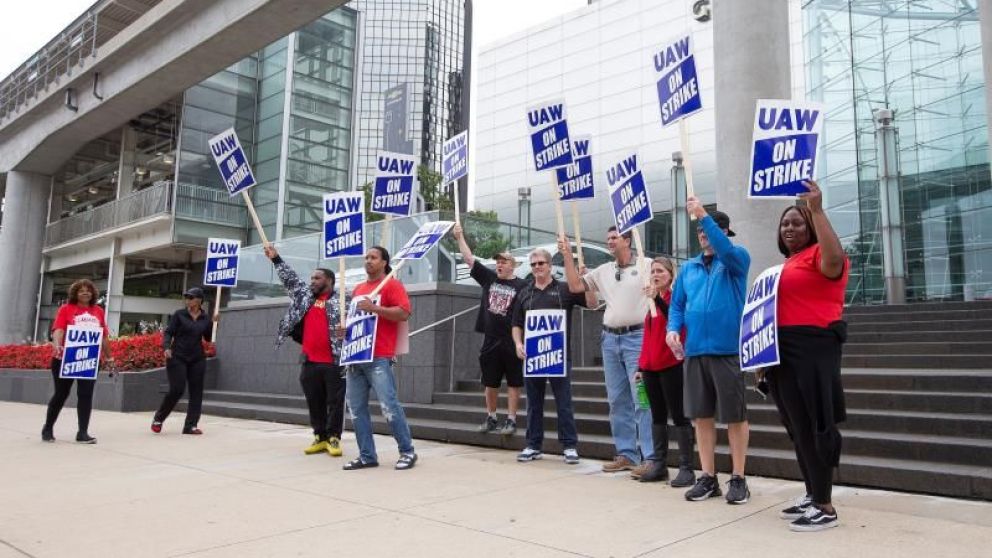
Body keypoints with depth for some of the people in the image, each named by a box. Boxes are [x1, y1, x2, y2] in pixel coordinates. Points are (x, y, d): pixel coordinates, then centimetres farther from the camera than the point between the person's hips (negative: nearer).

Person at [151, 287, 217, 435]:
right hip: (177, 358, -3)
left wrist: (213, 323, 0)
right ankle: (158, 418, 15)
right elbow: (168, 333, -4)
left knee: (196, 391, 1)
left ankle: (191, 425, 7)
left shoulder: (205, 318, 6)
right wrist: (166, 347, -20)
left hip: (197, 359, 3)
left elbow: (208, 338, 12)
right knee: (176, 390, -8)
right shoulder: (179, 315, -1)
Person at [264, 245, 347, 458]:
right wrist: (276, 259, 18)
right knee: (314, 403, 10)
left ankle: (333, 438, 7)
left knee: (335, 402, -1)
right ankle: (320, 438, 18)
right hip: (309, 362, 6)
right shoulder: (305, 295, 15)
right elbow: (290, 279, 20)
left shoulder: (339, 301, 0)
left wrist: (346, 330, -25)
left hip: (333, 362, -5)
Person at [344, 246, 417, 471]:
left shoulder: (392, 284, -2)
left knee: (389, 406, -9)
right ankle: (367, 455, 13)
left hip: (379, 358, -7)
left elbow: (403, 313, -13)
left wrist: (374, 307, -19)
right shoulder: (358, 289, 21)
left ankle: (407, 452, 3)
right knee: (356, 409, 5)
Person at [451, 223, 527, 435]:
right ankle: (491, 418, 25)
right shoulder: (488, 277, 7)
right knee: (490, 382, 12)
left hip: (512, 341, -4)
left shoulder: (522, 285, -4)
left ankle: (511, 420, 10)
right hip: (491, 340, 4)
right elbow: (469, 259, 8)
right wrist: (460, 237, 4)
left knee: (513, 382, 3)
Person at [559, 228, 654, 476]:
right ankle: (627, 454, 19)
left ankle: (650, 457, -1)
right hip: (610, 338, 6)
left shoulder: (646, 266, -3)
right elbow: (575, 286, 12)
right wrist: (568, 256, 5)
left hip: (637, 337, -6)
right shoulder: (603, 271, 14)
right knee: (617, 400, 10)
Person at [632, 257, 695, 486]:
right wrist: (640, 366, 16)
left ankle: (686, 468, 1)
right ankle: (659, 464, 18)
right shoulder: (652, 299, 16)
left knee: (679, 416, -3)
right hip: (650, 366, 7)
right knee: (657, 416, 11)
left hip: (671, 365, -7)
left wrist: (657, 299, -31)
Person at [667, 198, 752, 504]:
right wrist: (673, 329, -4)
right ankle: (708, 477, 19)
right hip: (695, 350, 5)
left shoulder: (737, 258, 1)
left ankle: (738, 478, 15)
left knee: (735, 416, 3)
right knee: (701, 415, 9)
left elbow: (725, 250, -22)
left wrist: (703, 214, -28)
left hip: (727, 349, -4)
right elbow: (677, 304, 15)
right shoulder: (688, 268, 15)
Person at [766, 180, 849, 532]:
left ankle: (825, 507, 2)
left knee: (814, 425, -6)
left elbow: (834, 260, -31)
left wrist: (817, 209, -30)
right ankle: (812, 495, 24)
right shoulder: (786, 265, 21)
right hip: (784, 350, 9)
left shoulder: (818, 254, -5)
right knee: (798, 426, 13)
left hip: (812, 348, -9)